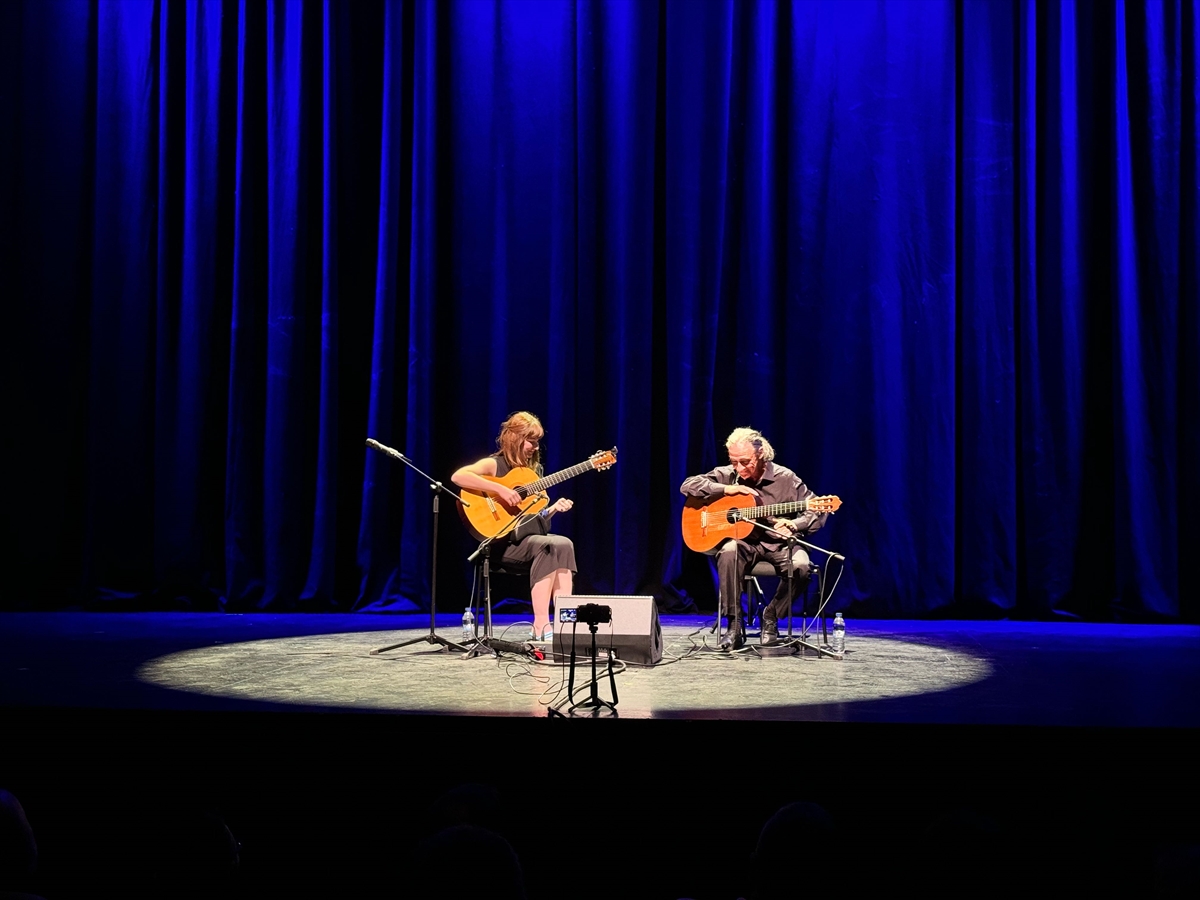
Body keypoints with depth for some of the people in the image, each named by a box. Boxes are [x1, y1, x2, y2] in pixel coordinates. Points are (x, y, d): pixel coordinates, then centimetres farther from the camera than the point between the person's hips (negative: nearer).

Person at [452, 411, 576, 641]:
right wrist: (500, 490, -27)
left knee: (564, 544, -24)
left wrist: (553, 508, -2)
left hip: (531, 536, 6)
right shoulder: (495, 464, -5)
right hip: (503, 541, -6)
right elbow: (458, 476, -25)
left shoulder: (533, 469, 16)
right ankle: (541, 624, -31)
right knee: (549, 546, -31)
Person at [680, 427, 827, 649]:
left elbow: (818, 511, -6)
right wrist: (726, 489, -16)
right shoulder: (727, 475, 2)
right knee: (729, 551, -35)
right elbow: (687, 486, -5)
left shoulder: (785, 479, -5)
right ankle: (735, 623, -23)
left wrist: (793, 525, -26)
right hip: (744, 541, 1)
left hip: (778, 544, -1)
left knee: (800, 566, -32)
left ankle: (771, 617, -5)